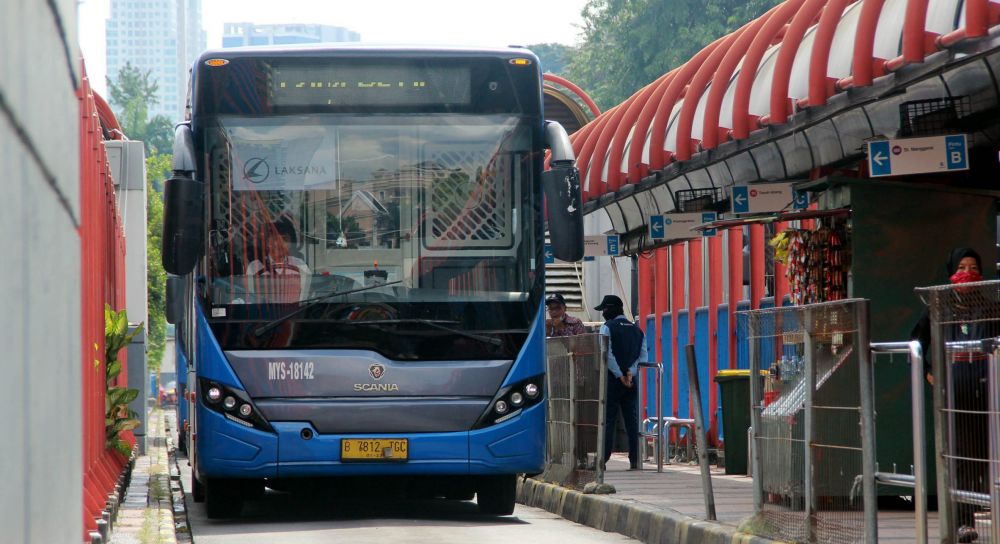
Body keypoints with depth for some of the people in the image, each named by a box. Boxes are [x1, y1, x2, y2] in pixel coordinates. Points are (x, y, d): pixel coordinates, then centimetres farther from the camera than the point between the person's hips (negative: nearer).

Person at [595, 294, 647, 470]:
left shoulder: (608, 327, -3)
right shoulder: (637, 330, 14)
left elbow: (608, 354, -13)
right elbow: (643, 356, 5)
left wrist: (620, 375, -11)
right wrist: (631, 372, -6)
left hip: (613, 379, -5)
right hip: (632, 380, 5)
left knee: (608, 419, -4)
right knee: (632, 420, 4)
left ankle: (602, 459, -7)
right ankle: (634, 461, 0)